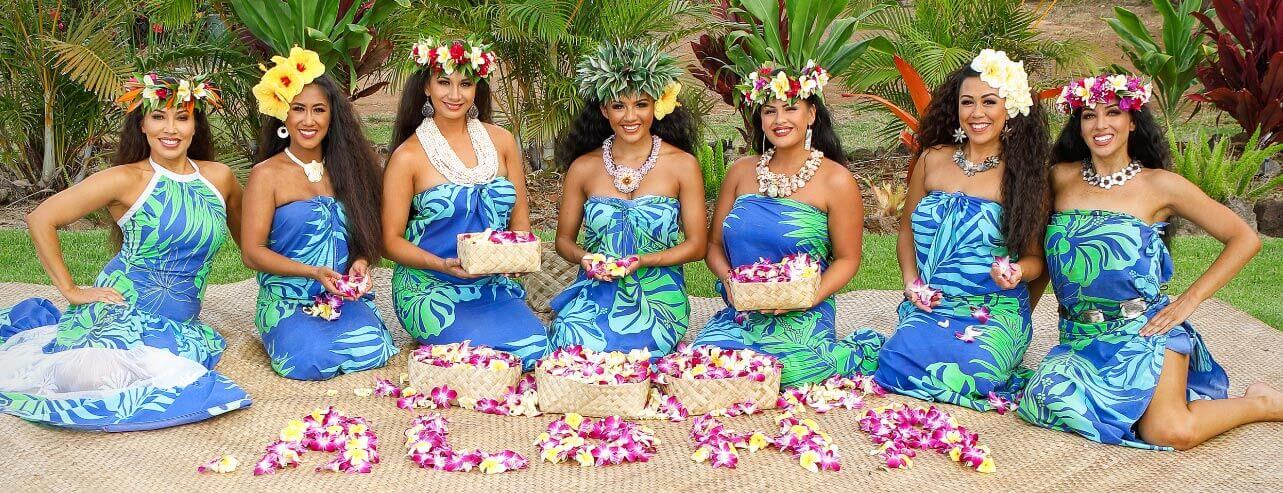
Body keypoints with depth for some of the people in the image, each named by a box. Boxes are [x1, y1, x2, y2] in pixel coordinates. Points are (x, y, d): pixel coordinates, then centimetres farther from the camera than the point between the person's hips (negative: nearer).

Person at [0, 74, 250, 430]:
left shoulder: (218, 177, 6)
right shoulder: (126, 180, -7)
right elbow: (41, 220, -6)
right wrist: (71, 291, -6)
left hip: (179, 324, 7)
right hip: (121, 311, -6)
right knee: (91, 376, -35)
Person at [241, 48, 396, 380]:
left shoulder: (346, 169, 12)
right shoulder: (267, 175, -2)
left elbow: (367, 234, 15)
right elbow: (252, 252, -6)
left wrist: (361, 263, -9)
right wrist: (314, 272, -20)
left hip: (346, 298, 3)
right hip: (288, 300, -2)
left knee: (372, 350, -26)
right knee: (311, 360, -29)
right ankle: (287, 334, 5)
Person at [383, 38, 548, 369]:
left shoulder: (501, 142, 8)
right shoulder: (408, 156, -4)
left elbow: (520, 220, 13)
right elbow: (392, 239, -3)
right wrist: (443, 264, -20)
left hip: (492, 287, 3)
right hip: (430, 289, -3)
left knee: (537, 347, -22)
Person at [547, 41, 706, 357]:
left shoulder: (682, 165, 1)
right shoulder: (583, 167, 7)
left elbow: (696, 245, 2)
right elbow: (564, 239, 15)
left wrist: (641, 261, -14)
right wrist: (584, 257, -9)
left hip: (657, 299, -2)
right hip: (594, 294, 2)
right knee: (569, 339, -31)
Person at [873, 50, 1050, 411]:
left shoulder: (1024, 175, 2)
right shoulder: (933, 159, 8)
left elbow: (1034, 256, 6)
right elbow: (907, 231, 17)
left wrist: (1017, 270, -18)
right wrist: (911, 282, 0)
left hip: (994, 314, -2)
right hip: (929, 308, 2)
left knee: (970, 375, -29)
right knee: (896, 364, -25)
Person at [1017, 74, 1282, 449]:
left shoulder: (1159, 185, -2)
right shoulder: (1062, 178, 7)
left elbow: (1245, 239, 2)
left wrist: (1190, 299, -4)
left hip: (1144, 331, -3)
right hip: (1081, 337, 4)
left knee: (1174, 432, -25)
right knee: (1048, 400, -26)